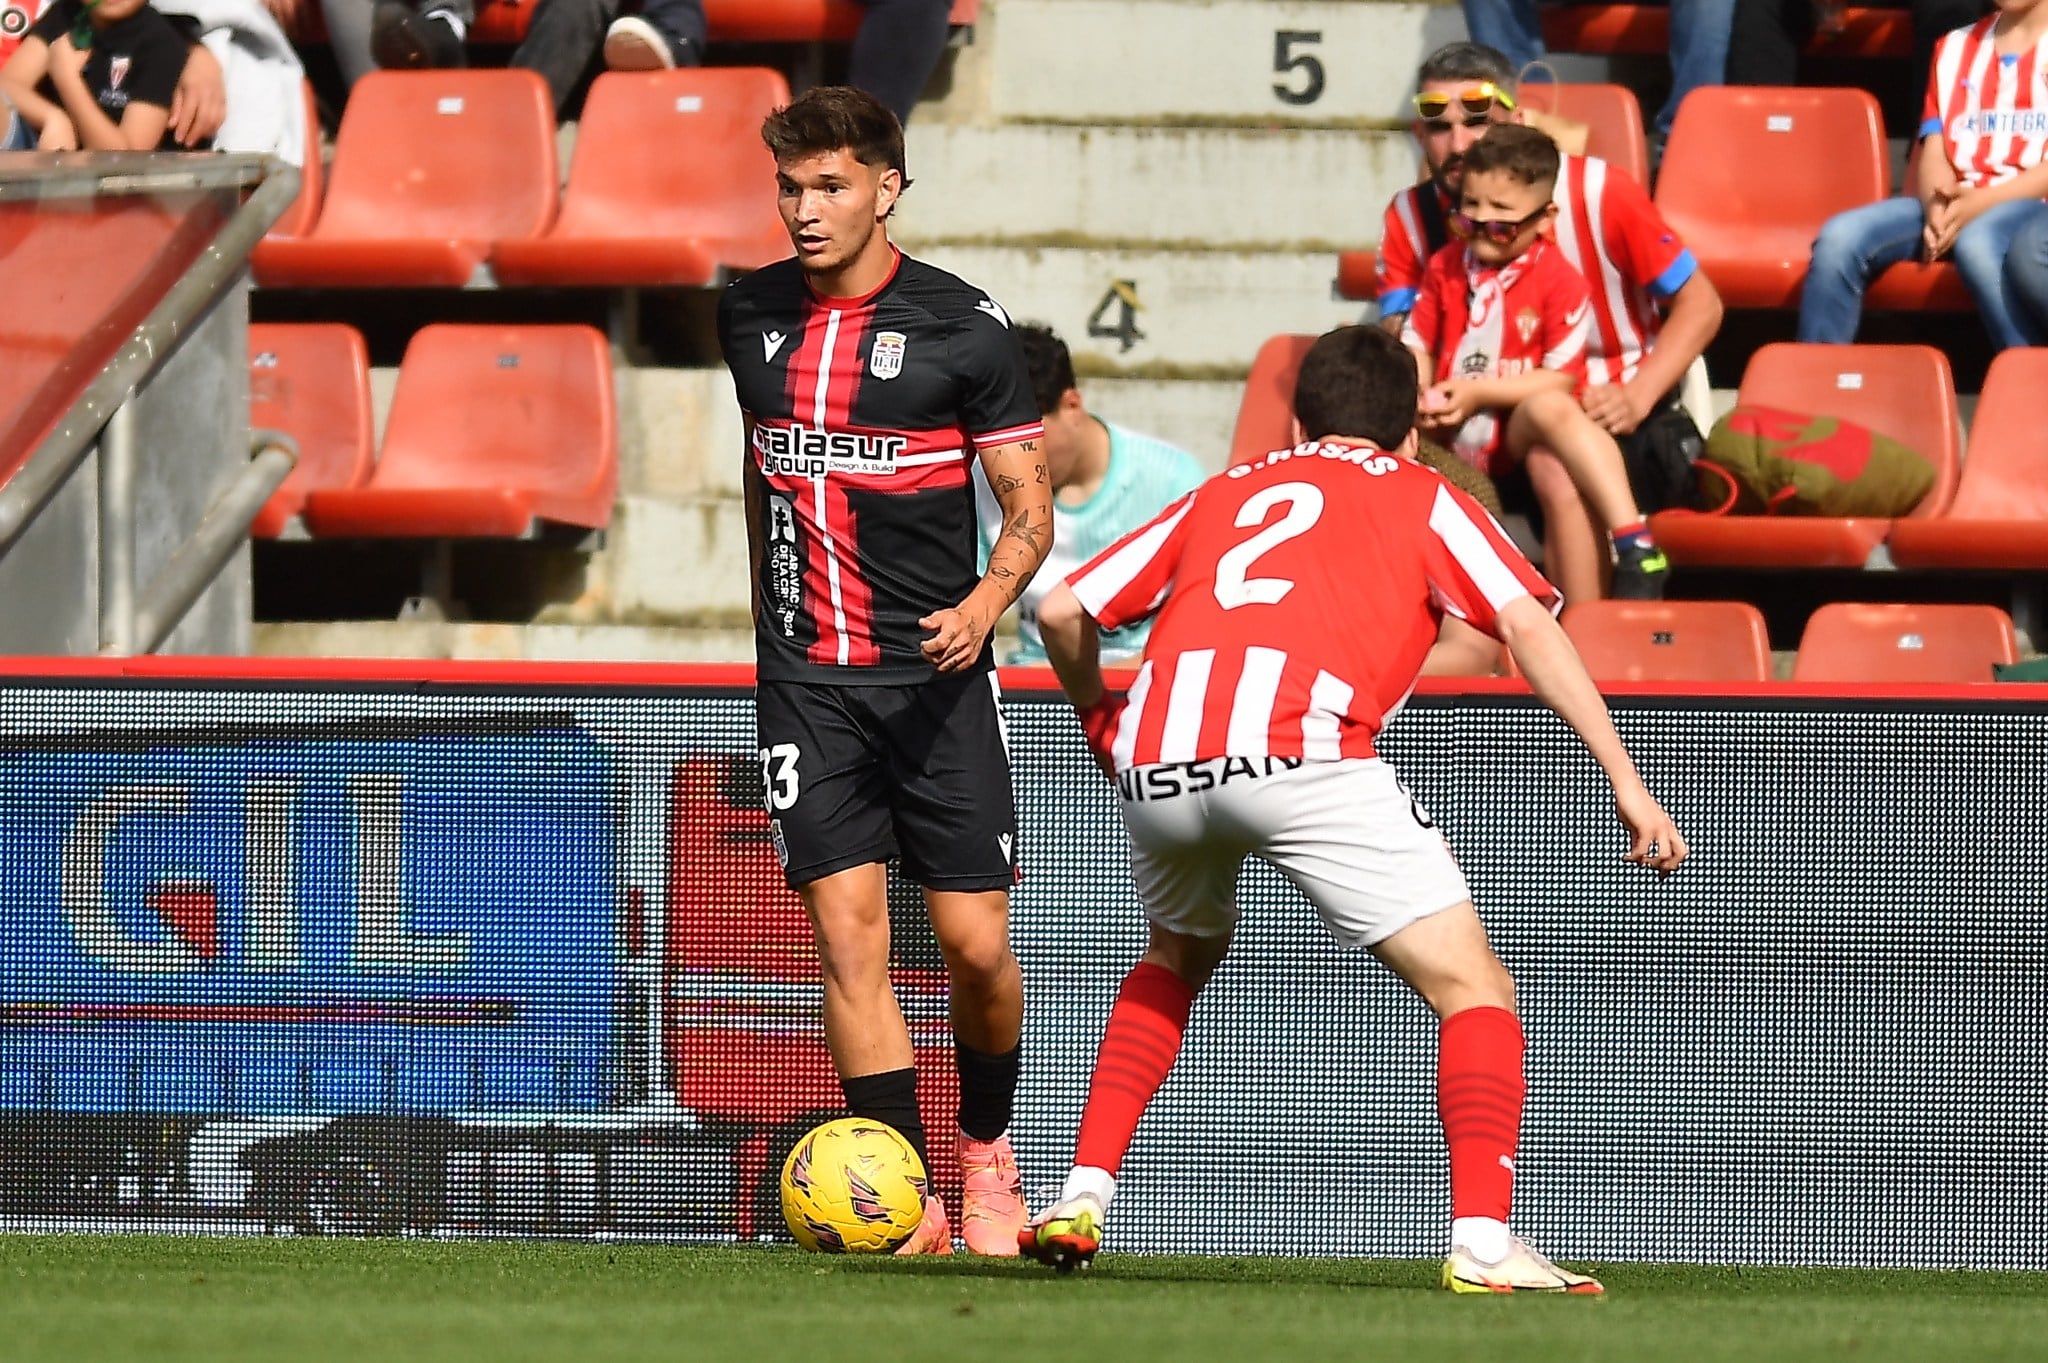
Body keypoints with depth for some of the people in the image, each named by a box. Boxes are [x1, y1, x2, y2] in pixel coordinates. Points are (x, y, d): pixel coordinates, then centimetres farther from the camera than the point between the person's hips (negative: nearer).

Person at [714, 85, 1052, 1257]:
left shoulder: (966, 327, -6)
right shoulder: (753, 316, 7)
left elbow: (1031, 508, -3)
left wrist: (981, 608, -21)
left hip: (935, 676, -3)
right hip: (807, 679, 3)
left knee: (975, 943, -2)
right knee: (848, 937, -8)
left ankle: (988, 1155, 25)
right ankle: (911, 1203, -6)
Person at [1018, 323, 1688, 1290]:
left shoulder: (1221, 494, 31)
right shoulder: (1420, 495, 22)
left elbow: (1062, 612, 27)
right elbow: (1527, 625, 7)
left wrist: (1098, 717, 46)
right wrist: (1627, 783, 3)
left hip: (1156, 763, 5)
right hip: (1300, 754, -5)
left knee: (1177, 960, 34)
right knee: (1473, 988, 3)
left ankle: (1083, 1198, 25)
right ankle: (1482, 1240, -15)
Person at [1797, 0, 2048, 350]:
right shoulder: (1955, 48, 19)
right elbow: (1934, 150, 9)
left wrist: (1984, 202, -19)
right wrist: (1937, 207, -14)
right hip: (1956, 205, 5)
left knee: (1977, 241, -40)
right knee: (1839, 238, -22)